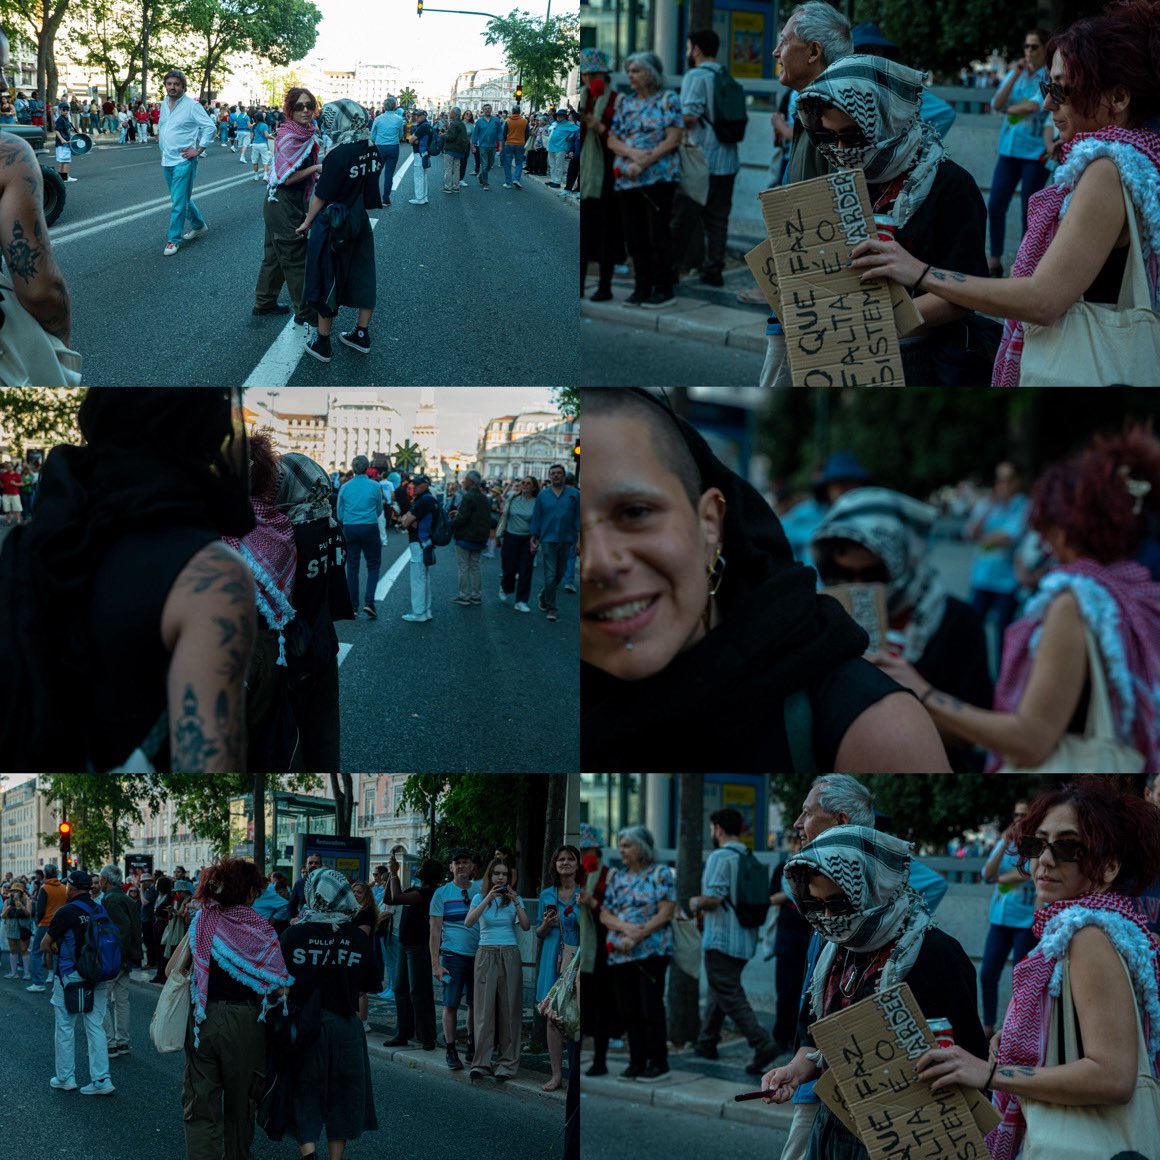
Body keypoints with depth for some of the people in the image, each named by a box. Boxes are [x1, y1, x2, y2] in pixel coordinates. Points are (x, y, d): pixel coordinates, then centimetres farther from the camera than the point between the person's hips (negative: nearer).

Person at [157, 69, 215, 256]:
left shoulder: (192, 105, -12)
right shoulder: (164, 104, 9)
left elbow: (209, 127, -13)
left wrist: (199, 150, -14)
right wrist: (163, 149, 18)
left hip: (183, 161, -8)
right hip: (167, 160, 8)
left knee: (178, 202, -8)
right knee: (183, 197, 19)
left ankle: (174, 240, -2)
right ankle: (199, 225, 37)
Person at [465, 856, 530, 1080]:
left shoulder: (514, 898, 8)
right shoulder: (479, 898, 5)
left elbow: (526, 926, -5)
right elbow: (468, 922, -12)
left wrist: (516, 902, -16)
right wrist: (488, 899, -20)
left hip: (509, 956, 1)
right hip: (486, 955, -1)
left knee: (509, 1008, -2)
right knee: (484, 1008, -6)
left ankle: (507, 1064, 1)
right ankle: (481, 1062, -3)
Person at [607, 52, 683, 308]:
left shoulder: (667, 99, 0)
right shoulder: (625, 103, 15)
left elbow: (672, 139, -9)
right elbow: (612, 140, 9)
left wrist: (644, 163, -15)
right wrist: (632, 153, -12)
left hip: (659, 177, -5)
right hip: (625, 179, 5)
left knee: (658, 234, -5)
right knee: (634, 236, 6)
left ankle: (663, 289, 2)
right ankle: (642, 287, 15)